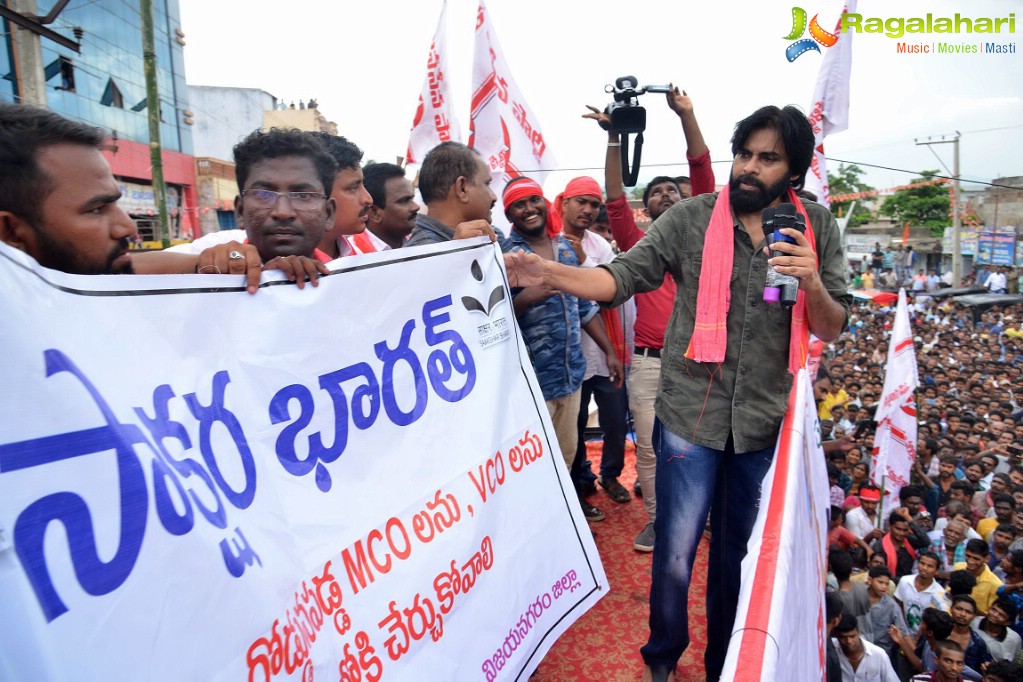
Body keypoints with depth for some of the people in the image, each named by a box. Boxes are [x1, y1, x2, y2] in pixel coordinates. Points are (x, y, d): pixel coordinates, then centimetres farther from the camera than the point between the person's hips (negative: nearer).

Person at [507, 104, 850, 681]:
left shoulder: (817, 229, 1)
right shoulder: (692, 218, -6)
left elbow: (832, 329, 2)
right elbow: (621, 278, -11)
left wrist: (812, 283, -18)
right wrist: (548, 273, -26)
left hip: (766, 421, 2)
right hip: (690, 415, -2)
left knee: (740, 552, 19)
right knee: (676, 553, 7)